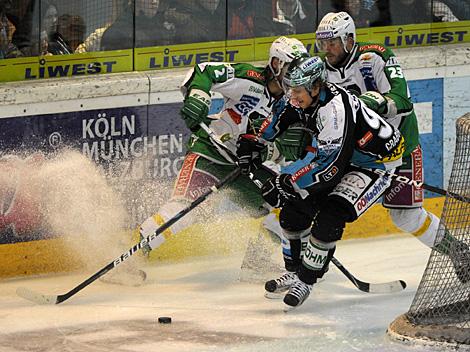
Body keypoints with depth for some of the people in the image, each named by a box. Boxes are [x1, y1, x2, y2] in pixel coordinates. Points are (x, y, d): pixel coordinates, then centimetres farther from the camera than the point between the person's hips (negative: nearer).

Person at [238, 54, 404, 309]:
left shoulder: (334, 110, -37)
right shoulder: (307, 97, -11)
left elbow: (332, 168, -37)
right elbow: (282, 120, 15)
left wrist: (289, 183, -36)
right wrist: (256, 142, 16)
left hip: (377, 162, -9)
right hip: (335, 153, 9)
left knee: (330, 216, -23)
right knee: (295, 207, 0)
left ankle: (305, 280, -9)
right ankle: (294, 271, 15)